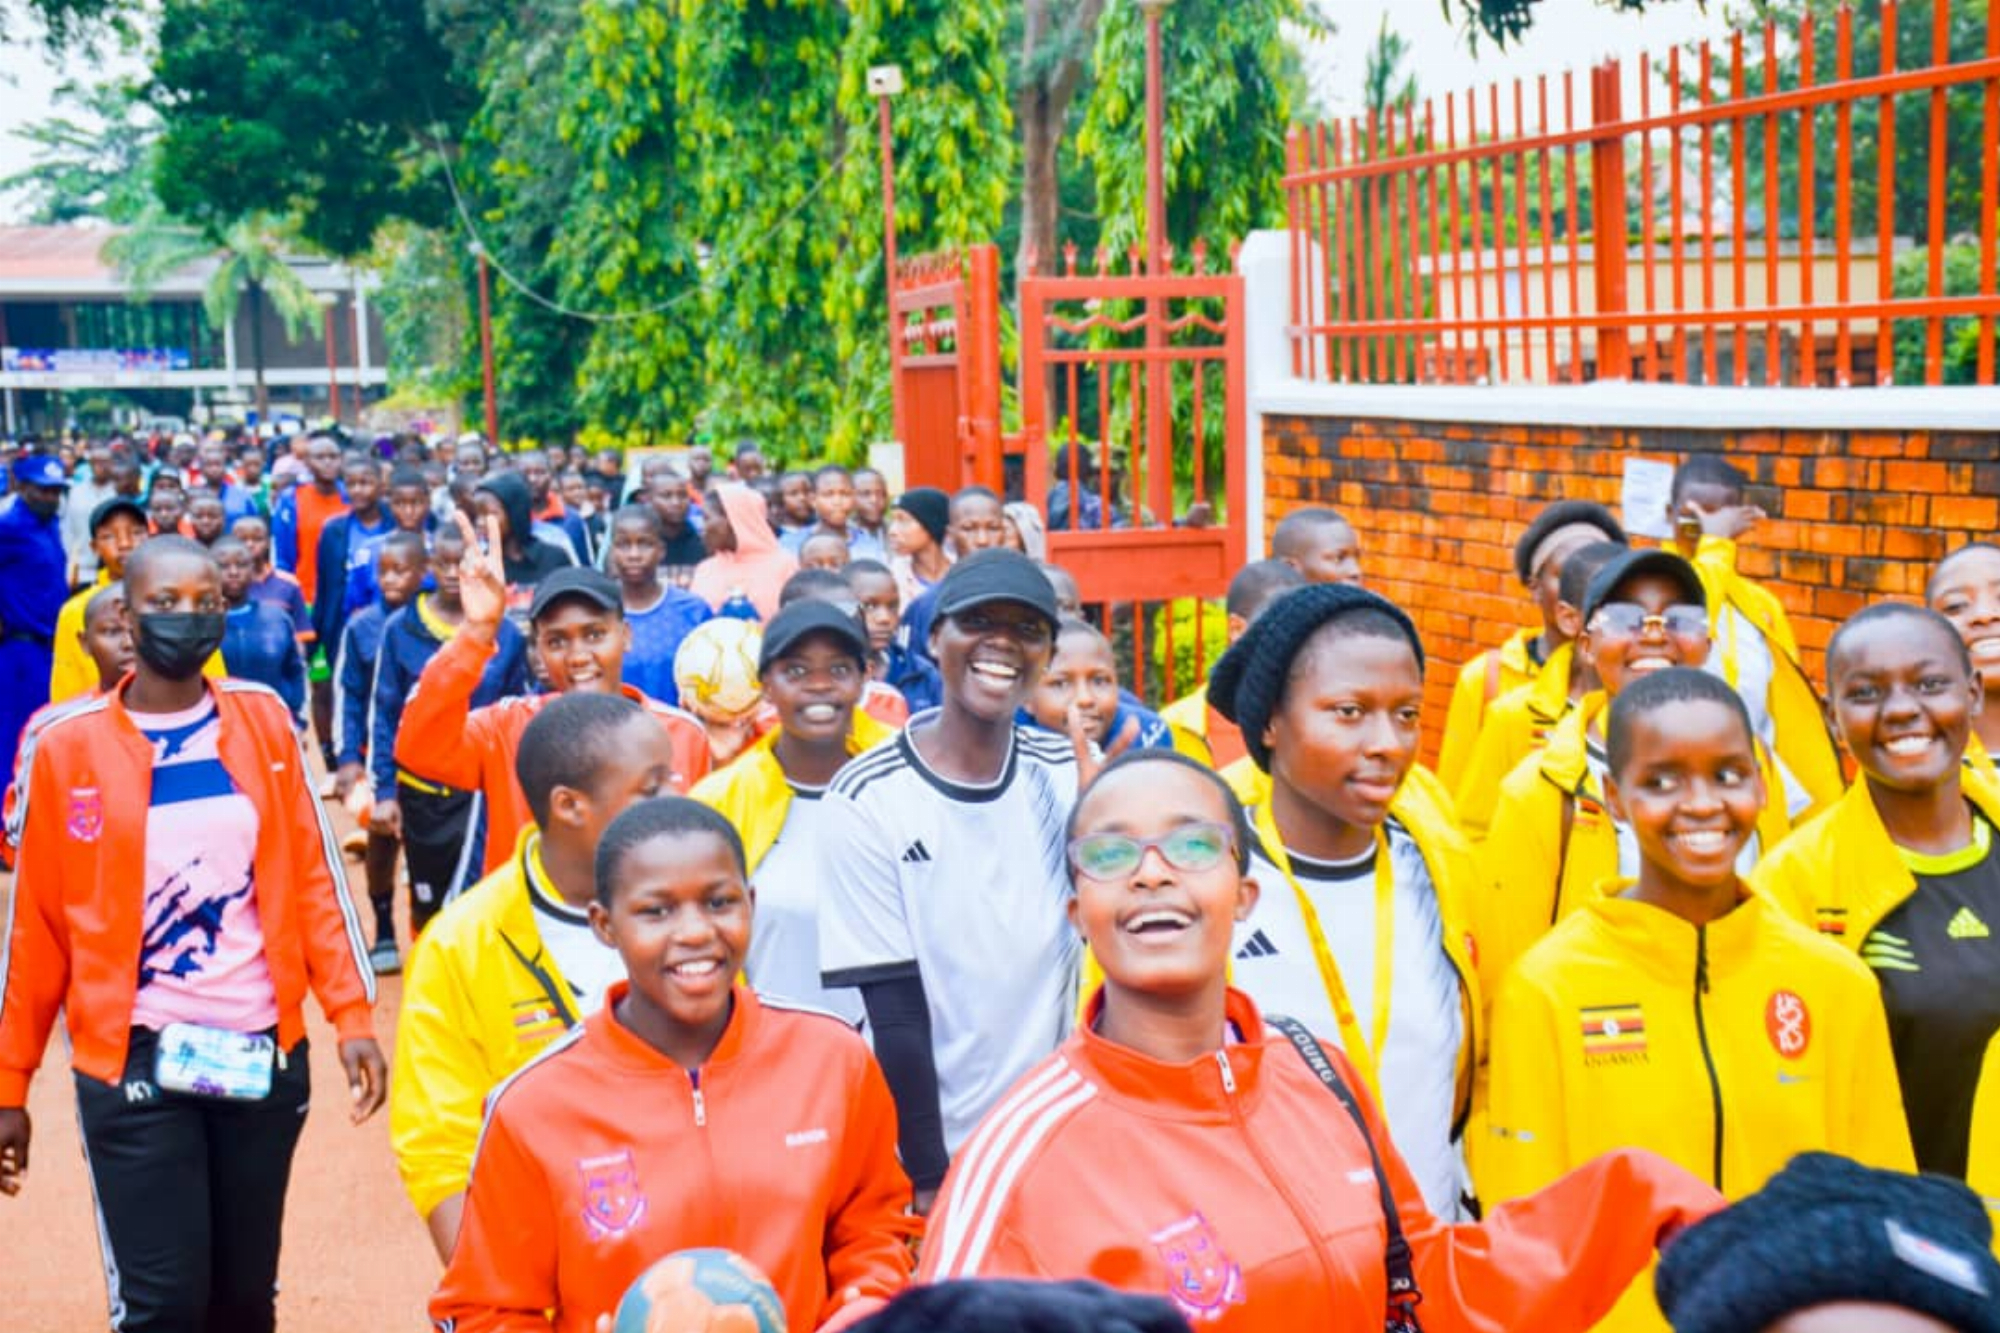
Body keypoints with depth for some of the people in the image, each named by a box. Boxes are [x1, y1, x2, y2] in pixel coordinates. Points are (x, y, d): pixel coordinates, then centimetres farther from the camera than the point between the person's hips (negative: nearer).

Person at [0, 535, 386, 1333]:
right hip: (133, 1060, -3)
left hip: (264, 1051, 3)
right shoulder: (68, 743, -3)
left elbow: (312, 878, 5)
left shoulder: (263, 720, 4)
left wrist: (352, 1016, -4)